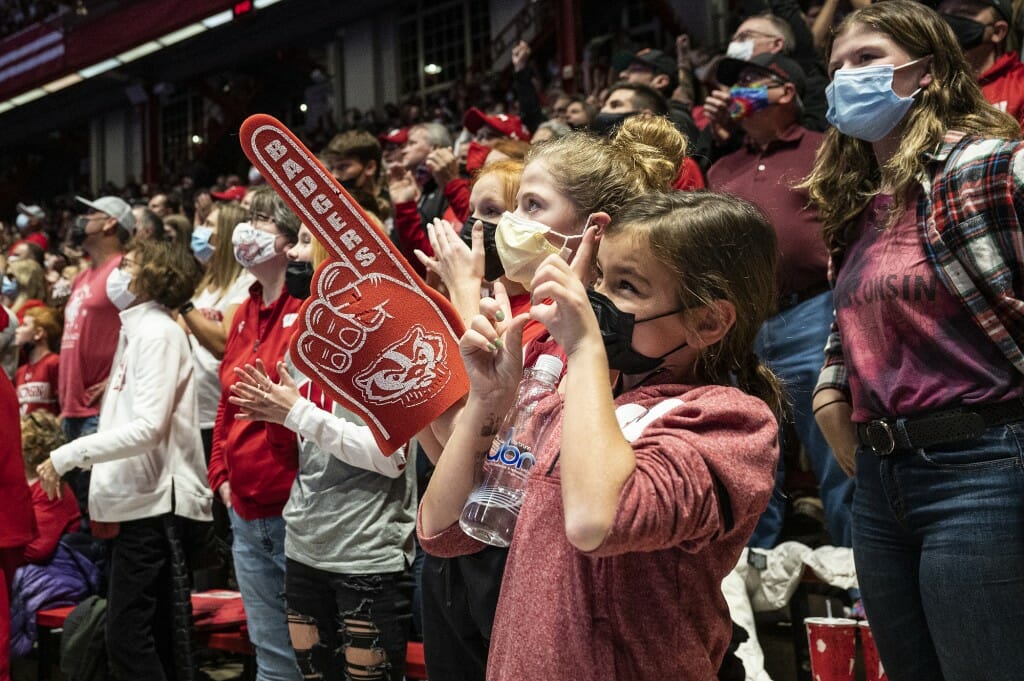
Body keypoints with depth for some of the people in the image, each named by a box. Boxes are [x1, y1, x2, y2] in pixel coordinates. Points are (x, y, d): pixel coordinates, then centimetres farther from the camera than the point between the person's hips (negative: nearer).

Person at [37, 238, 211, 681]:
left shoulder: (158, 332, -10)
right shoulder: (137, 330, 18)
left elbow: (148, 428, -20)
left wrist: (68, 455, -18)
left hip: (154, 500, -9)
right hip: (139, 498, 9)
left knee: (127, 635, -9)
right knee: (158, 636, 13)